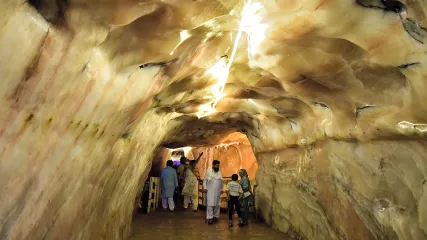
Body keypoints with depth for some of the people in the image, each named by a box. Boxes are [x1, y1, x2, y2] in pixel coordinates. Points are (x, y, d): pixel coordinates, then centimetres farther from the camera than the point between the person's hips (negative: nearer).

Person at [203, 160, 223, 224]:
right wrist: (205, 187, -6)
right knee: (210, 204, -7)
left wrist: (222, 189, 12)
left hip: (218, 191, 4)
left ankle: (215, 216, 18)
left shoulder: (219, 172, 8)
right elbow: (205, 180, 1)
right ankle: (210, 218, -2)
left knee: (217, 204, 7)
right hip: (210, 191, -4)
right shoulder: (208, 171, -2)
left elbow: (221, 181, 13)